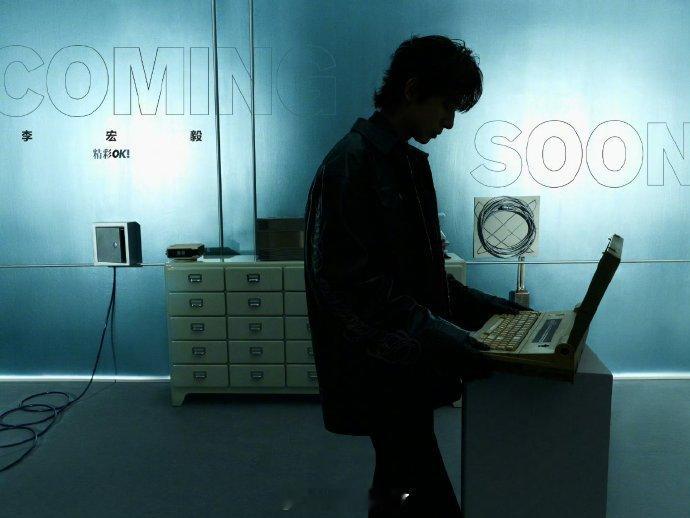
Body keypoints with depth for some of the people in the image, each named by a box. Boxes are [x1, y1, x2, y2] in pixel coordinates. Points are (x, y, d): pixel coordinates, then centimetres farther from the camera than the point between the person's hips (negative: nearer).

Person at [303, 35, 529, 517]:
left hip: (407, 365, 9)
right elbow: (344, 278, -21)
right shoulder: (353, 162, -14)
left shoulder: (410, 162, 14)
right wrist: (429, 332, -25)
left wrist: (478, 305, 11)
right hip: (381, 369, -9)